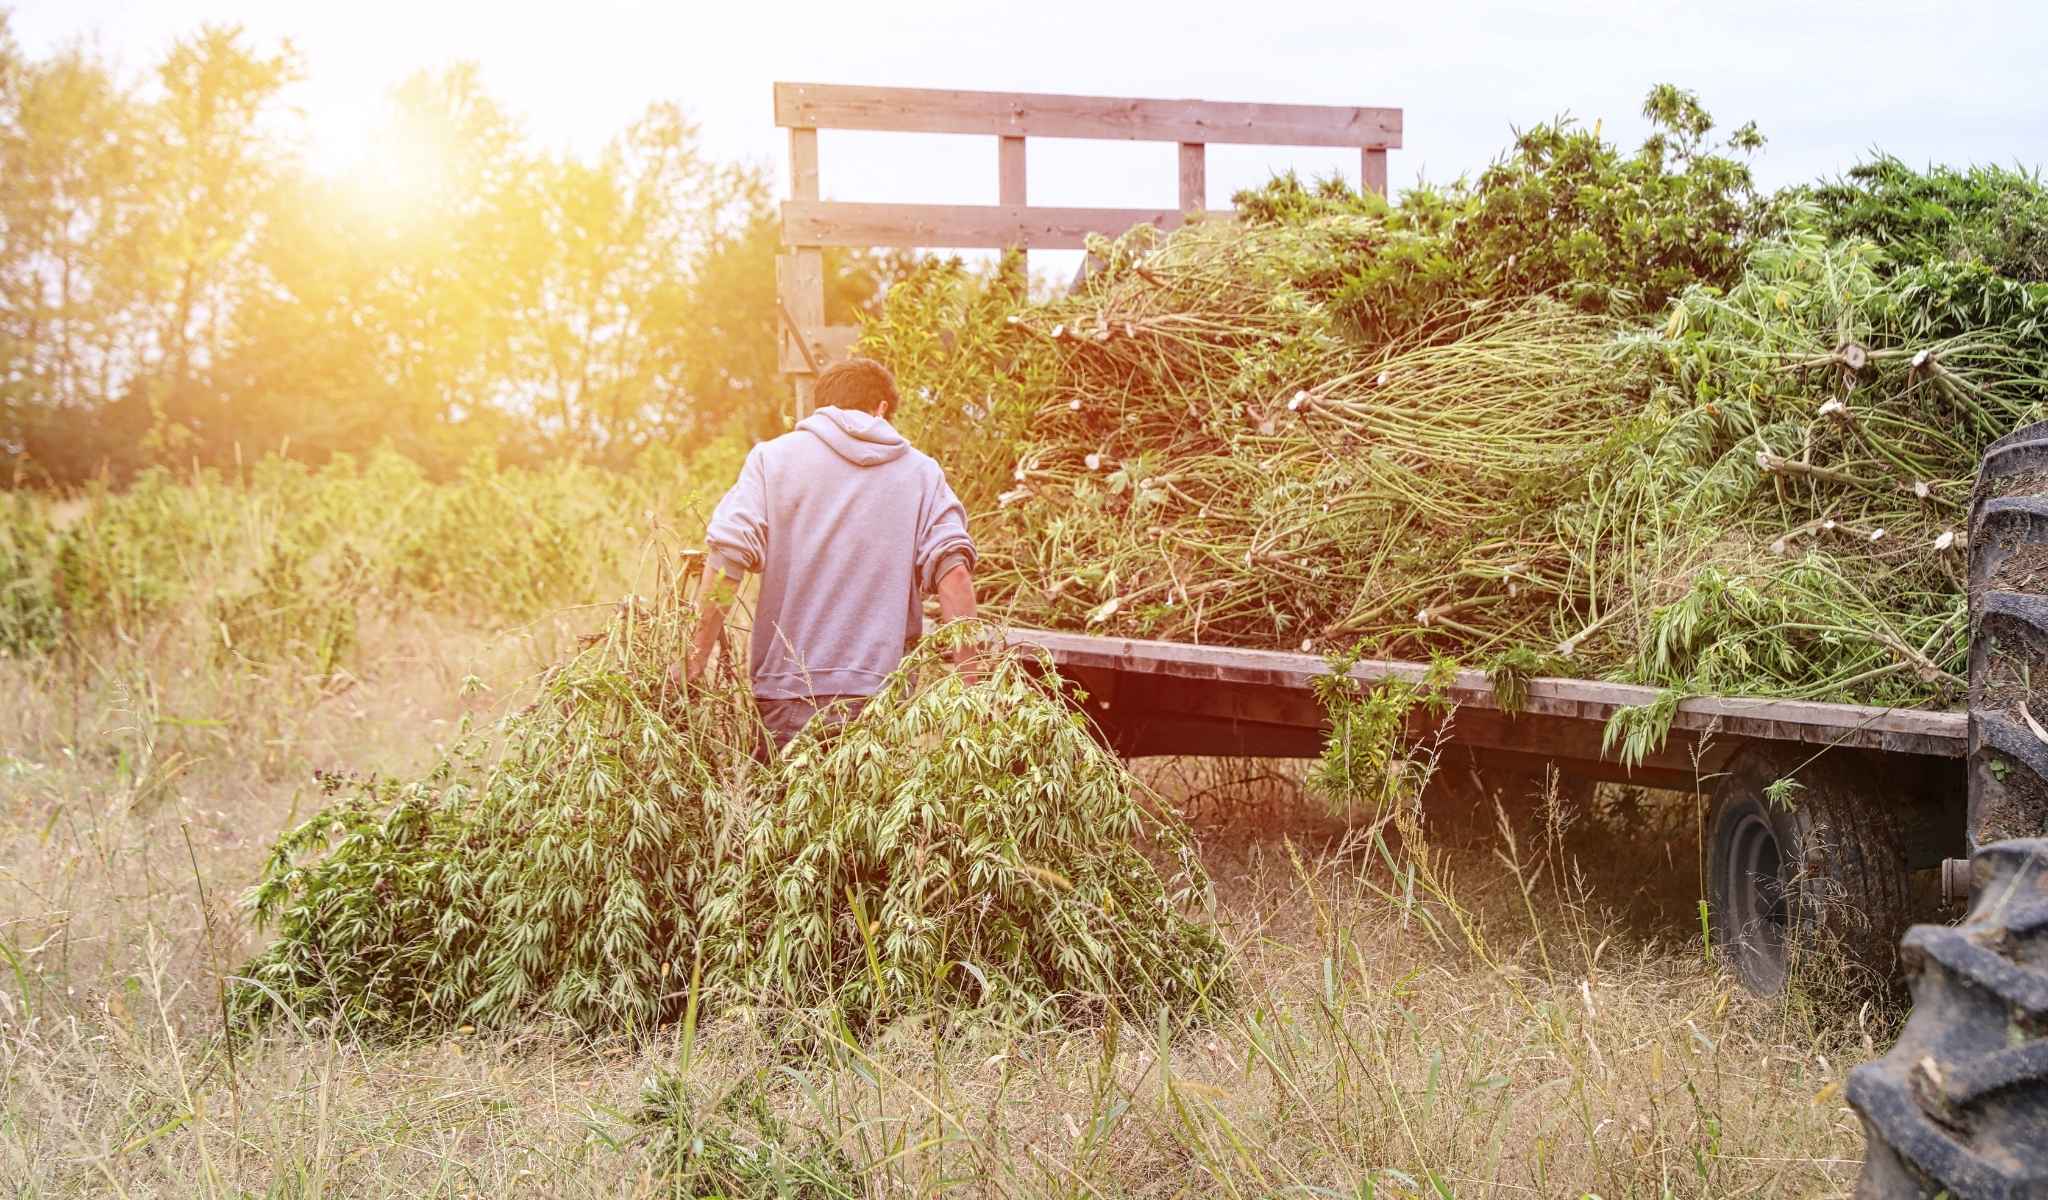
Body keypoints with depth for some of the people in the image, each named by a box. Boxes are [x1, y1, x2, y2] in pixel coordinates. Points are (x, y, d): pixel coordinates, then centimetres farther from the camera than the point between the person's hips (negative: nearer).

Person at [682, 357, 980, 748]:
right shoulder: (922, 472, 10)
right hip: (886, 698, 1)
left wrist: (695, 663, -2)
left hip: (788, 691, -1)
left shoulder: (772, 457, 7)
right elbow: (954, 572, -3)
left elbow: (725, 559, -5)